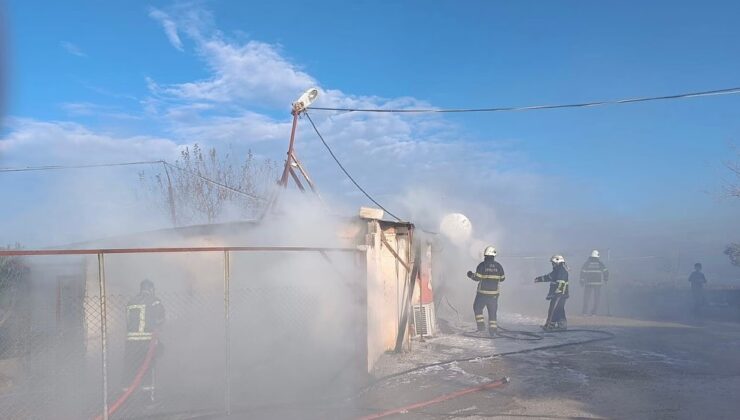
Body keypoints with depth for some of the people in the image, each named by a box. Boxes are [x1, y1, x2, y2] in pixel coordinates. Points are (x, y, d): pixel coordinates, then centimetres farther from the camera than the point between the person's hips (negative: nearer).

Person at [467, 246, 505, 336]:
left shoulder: (482, 265, -11)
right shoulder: (498, 266, 2)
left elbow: (477, 278, -13)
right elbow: (502, 278, 10)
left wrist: (471, 275, 6)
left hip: (482, 293, -3)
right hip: (494, 293, 3)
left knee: (477, 308, 14)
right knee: (492, 312, 12)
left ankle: (481, 326, 4)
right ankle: (492, 330, 11)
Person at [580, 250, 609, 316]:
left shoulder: (587, 263, 0)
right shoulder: (600, 263, 3)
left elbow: (583, 272, -4)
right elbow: (606, 271, 1)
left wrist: (582, 281, 1)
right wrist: (605, 280, 13)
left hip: (588, 283, -1)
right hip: (598, 282, 1)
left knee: (586, 297, 4)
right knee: (596, 298, 7)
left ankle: (585, 311, 1)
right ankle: (594, 311, 5)